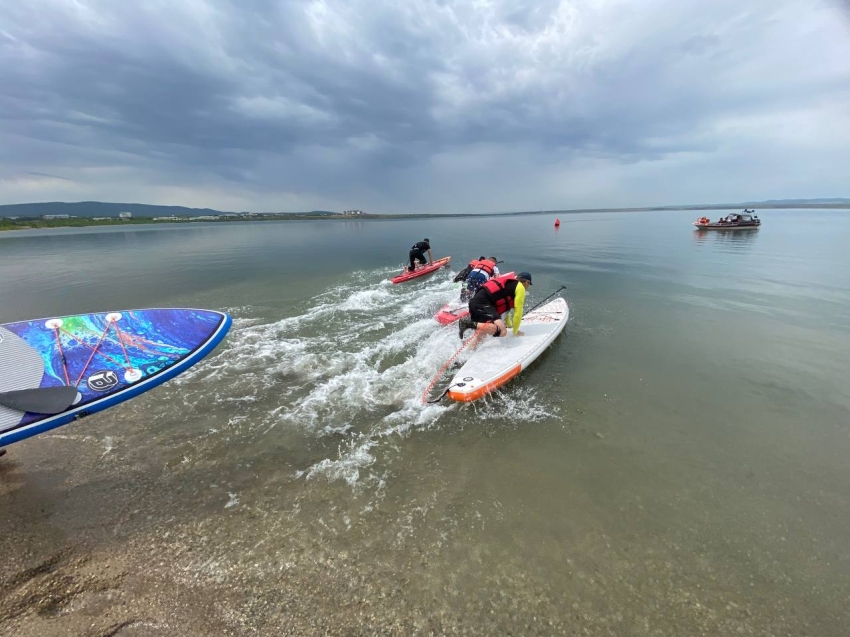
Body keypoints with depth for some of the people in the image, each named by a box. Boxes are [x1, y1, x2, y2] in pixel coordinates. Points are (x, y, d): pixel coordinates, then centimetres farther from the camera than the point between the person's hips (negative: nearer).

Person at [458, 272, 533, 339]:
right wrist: (515, 331, 11)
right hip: (483, 303, -10)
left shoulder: (509, 284, 29)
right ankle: (470, 324, -24)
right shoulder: (520, 287, 4)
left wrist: (509, 324, 47)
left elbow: (504, 306, 38)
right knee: (502, 331, -22)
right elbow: (518, 311, 1)